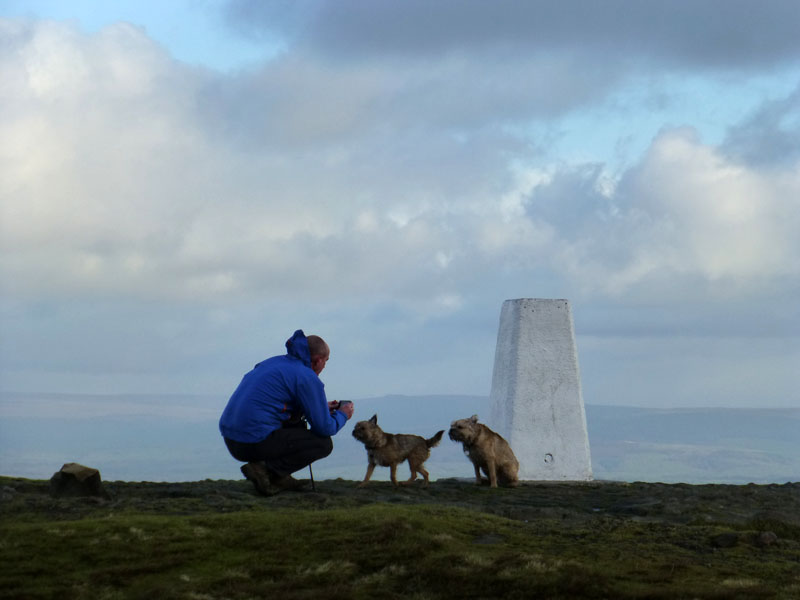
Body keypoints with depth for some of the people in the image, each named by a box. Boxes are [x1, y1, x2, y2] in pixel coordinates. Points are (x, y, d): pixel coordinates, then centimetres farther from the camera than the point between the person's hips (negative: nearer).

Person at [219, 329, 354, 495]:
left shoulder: (274, 362, 19)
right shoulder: (307, 378, -6)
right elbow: (325, 428, -4)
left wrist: (322, 408, 37)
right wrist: (342, 415, 17)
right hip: (256, 443, -9)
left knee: (296, 422, 30)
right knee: (324, 443, 4)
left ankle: (279, 477, 14)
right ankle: (267, 471, -8)